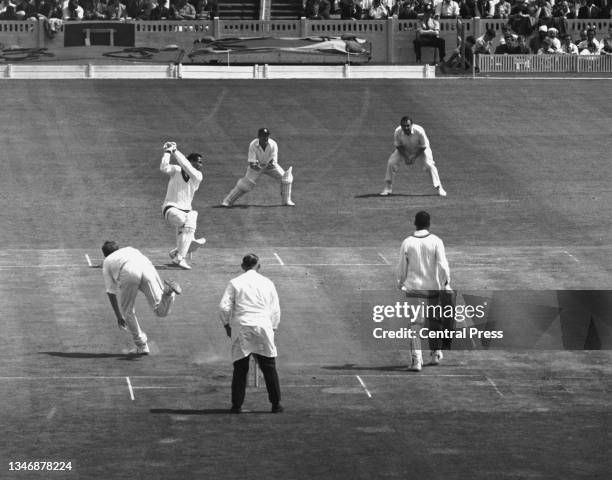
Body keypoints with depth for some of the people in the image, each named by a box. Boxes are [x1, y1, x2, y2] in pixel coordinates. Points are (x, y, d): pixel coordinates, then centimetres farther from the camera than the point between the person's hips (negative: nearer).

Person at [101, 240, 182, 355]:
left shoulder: (107, 262, 34)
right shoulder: (130, 249, 43)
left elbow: (111, 293, 31)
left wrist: (119, 317, 35)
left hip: (128, 273, -3)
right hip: (148, 267, 3)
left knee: (127, 311, 19)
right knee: (162, 311, 4)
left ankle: (141, 345, 17)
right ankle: (168, 290, -26)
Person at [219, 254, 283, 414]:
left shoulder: (235, 283, 4)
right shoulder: (267, 283, 10)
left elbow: (224, 307, -2)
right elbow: (275, 310, 11)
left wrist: (227, 325, 11)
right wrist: (272, 329, 20)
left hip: (241, 328, -1)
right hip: (263, 326, 1)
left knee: (240, 368, 4)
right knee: (269, 367, 7)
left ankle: (237, 405, 2)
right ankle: (276, 403, 8)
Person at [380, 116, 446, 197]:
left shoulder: (419, 131, -36)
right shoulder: (398, 132, -29)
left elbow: (423, 147, -22)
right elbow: (398, 146, -13)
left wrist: (414, 157, -27)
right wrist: (405, 157, -24)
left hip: (419, 151, -2)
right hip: (404, 151, 2)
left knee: (429, 165, -20)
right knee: (391, 162, -13)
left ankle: (439, 188, -6)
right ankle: (388, 188, 2)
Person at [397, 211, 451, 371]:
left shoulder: (407, 242, -3)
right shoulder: (436, 241, -5)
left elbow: (402, 267, 5)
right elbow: (443, 265, -10)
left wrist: (400, 283, 21)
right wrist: (446, 284, -4)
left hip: (413, 287, 0)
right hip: (433, 286, 0)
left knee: (416, 324, -2)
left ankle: (416, 360, -13)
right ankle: (436, 354, 31)